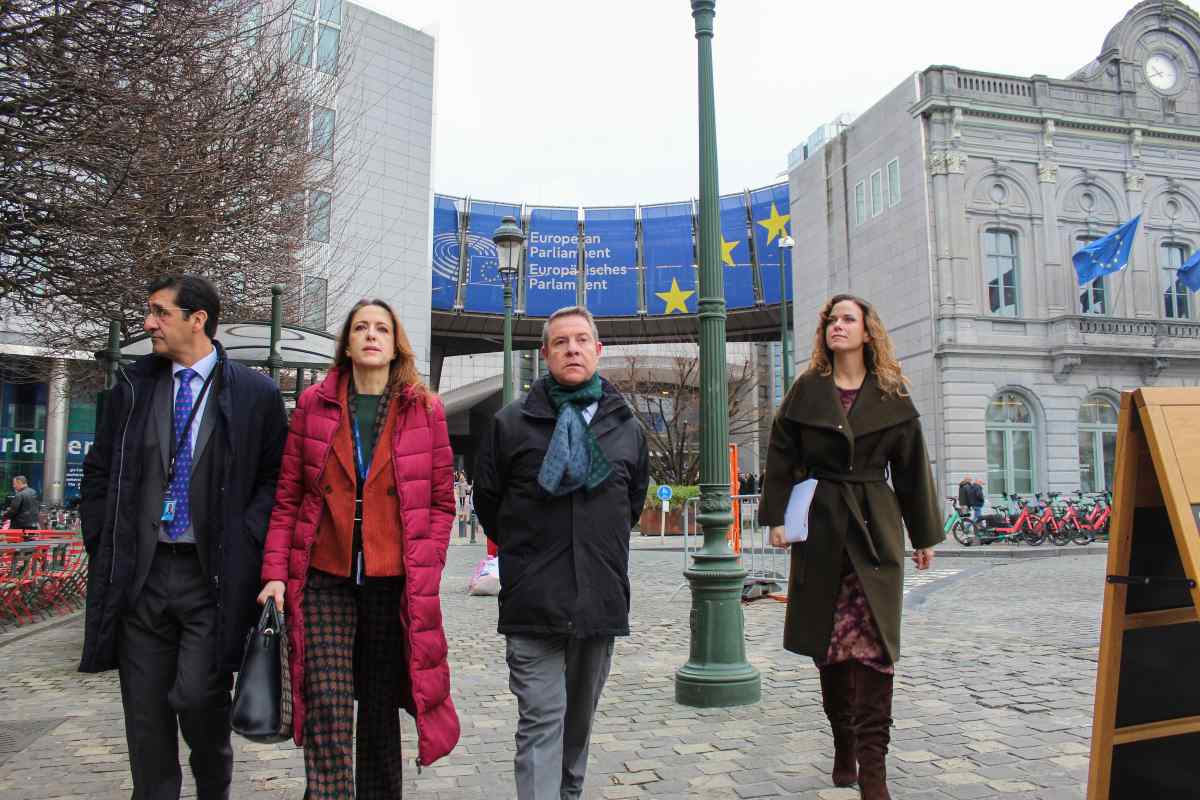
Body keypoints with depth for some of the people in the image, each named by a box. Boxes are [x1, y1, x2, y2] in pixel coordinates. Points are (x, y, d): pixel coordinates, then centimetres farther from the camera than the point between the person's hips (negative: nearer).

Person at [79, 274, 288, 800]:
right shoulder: (132, 387, 9)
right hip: (139, 574, 4)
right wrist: (103, 540, 6)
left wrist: (242, 541, -8)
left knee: (198, 698, -7)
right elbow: (99, 472, 14)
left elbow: (276, 479, 1)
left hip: (213, 574, -3)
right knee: (145, 713, 9)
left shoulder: (255, 394, -2)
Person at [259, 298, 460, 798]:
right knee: (327, 707, -5)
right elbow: (287, 497, 6)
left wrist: (425, 571, -2)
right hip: (324, 579, 0)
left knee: (381, 708, 11)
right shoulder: (314, 404, 5)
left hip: (394, 582, 0)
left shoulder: (425, 409, 3)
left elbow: (442, 501, 5)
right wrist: (275, 572, -1)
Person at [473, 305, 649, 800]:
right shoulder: (512, 423, -1)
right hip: (532, 599, -3)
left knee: (580, 717, 18)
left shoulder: (627, 428, 7)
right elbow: (487, 499, 9)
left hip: (601, 597, 3)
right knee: (541, 720, -4)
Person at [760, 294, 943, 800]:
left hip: (876, 528, 0)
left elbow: (912, 468, 8)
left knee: (873, 639, -7)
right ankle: (844, 745, 22)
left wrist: (925, 535, 8)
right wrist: (776, 518, -5)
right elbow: (781, 459, 3)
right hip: (820, 527, 1)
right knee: (829, 640, 6)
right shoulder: (806, 392, 6)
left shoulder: (891, 396, 6)